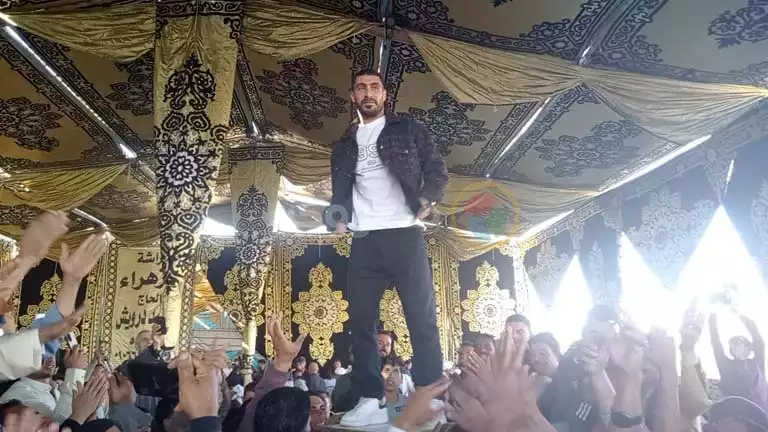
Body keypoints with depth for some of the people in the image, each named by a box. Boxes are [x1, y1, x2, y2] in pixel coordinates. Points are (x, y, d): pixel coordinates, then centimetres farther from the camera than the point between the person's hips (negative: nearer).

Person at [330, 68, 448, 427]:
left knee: (421, 316, -3)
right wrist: (338, 217, -1)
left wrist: (426, 198, -13)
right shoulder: (344, 145, 20)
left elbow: (437, 170, 5)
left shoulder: (407, 130, 10)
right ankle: (371, 400, 8)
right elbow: (340, 190, 19)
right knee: (361, 320, 0)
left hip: (404, 234, -3)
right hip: (364, 241, 3)